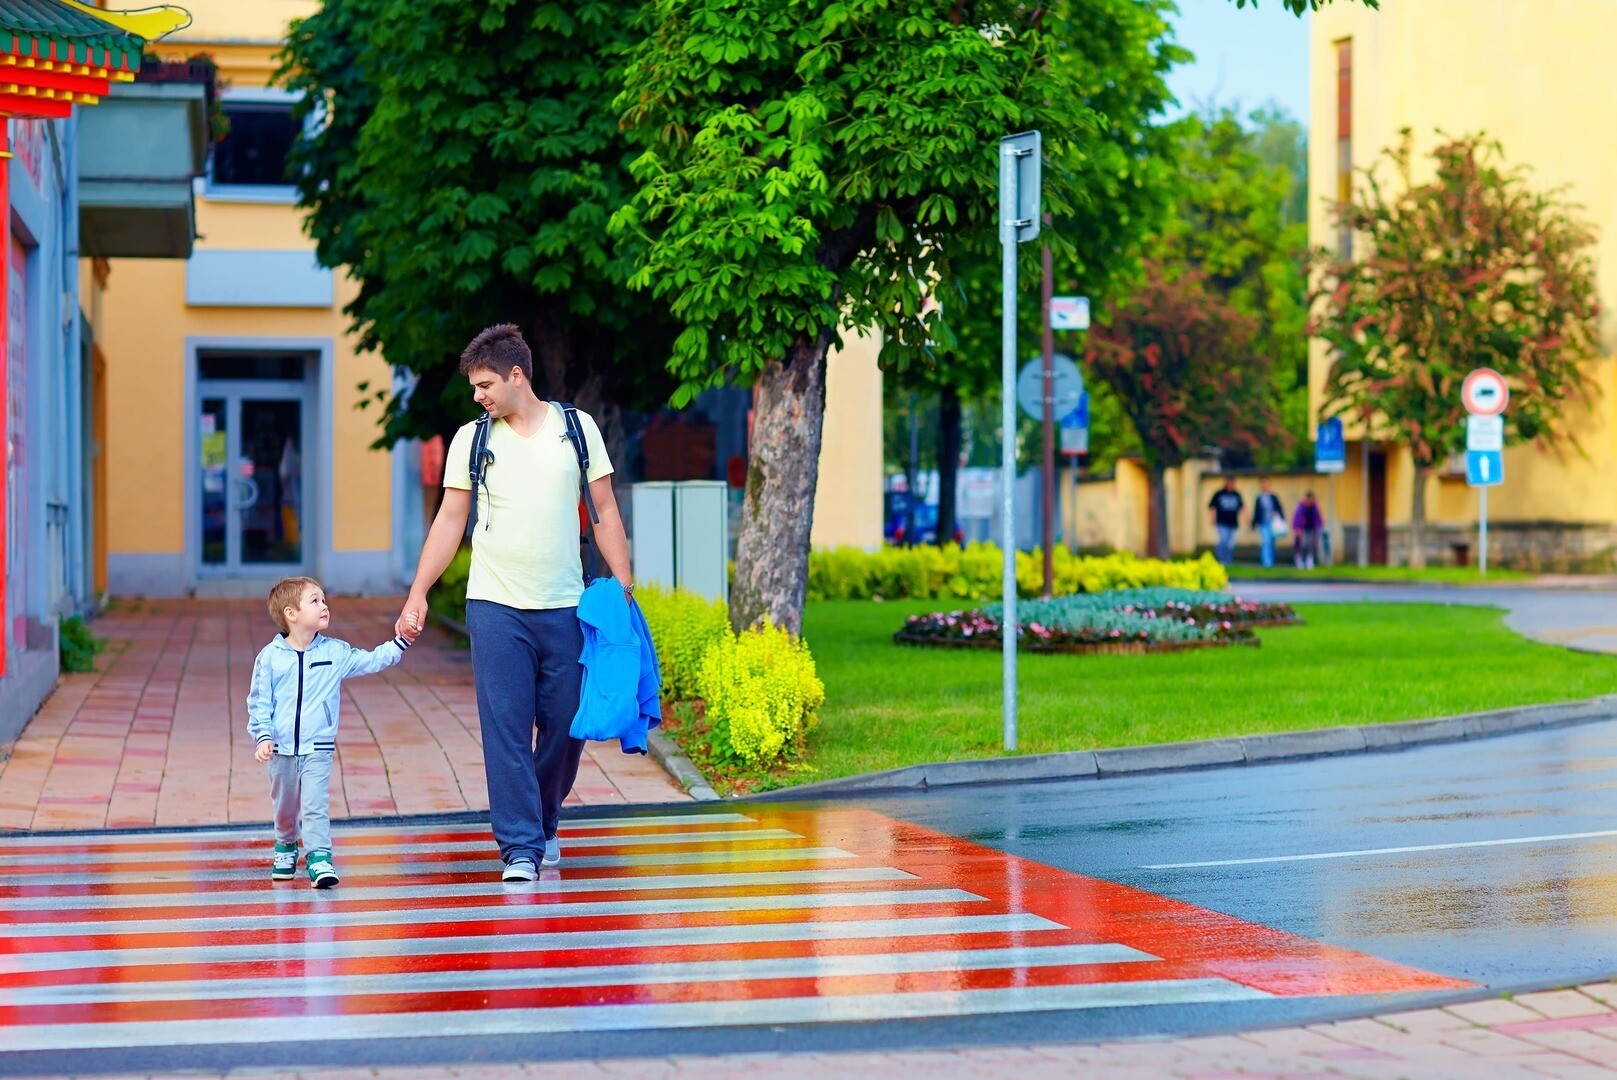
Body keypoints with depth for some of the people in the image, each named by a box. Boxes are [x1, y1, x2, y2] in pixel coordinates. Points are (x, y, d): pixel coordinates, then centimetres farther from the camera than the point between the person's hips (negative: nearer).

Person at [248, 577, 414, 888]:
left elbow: (373, 661, 5)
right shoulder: (270, 657, -4)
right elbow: (259, 702, -2)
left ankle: (319, 857, -12)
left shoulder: (335, 652, 1)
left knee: (316, 805, -13)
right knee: (284, 806, 15)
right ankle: (286, 847, 38)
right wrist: (263, 737, -11)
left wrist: (402, 641, -5)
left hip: (318, 748, 0)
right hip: (281, 749, 0)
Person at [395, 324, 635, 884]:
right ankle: (520, 847, -5)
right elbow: (449, 521, 7)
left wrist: (625, 587, 1)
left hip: (565, 606, 1)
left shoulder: (577, 428, 4)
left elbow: (604, 512, 7)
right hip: (496, 607, -1)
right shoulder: (471, 440, 5)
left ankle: (543, 822, 29)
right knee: (506, 728, -7)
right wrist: (417, 594, 1)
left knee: (566, 724, 5)